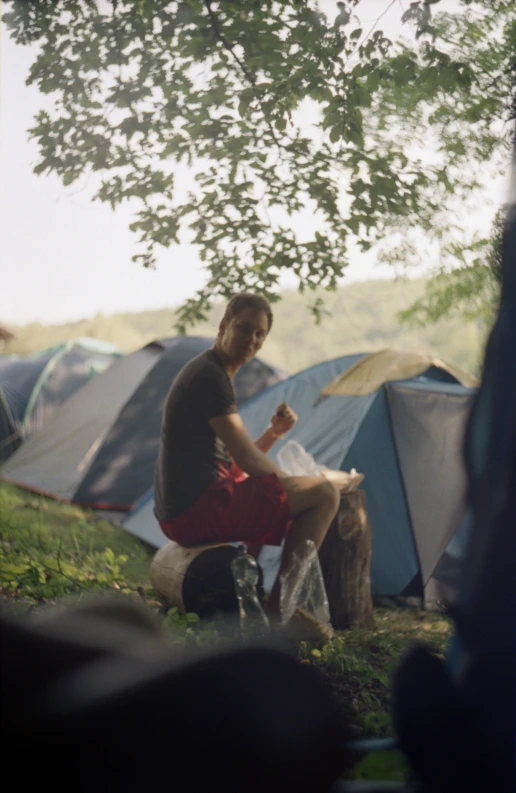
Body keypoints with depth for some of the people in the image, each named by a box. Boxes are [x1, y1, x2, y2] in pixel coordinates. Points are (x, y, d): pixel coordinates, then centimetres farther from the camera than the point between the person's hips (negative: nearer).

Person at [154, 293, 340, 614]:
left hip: (179, 512, 11)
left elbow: (234, 460, 21)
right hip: (198, 512, -11)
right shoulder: (210, 375, -13)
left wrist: (274, 432, 6)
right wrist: (290, 485, 2)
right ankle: (278, 606, -4)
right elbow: (248, 460, -16)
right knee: (324, 494, -10)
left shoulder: (210, 374, 19)